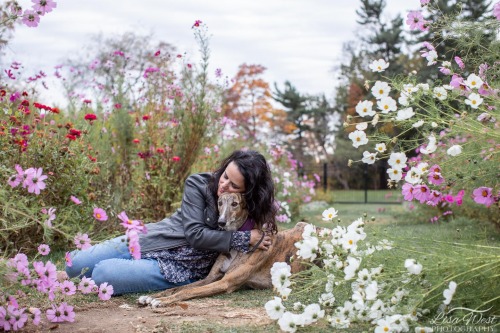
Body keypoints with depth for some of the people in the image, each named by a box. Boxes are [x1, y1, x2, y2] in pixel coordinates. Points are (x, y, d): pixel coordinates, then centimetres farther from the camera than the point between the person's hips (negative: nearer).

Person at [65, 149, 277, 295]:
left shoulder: (252, 209, -9)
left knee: (102, 275, -23)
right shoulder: (198, 184, -11)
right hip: (153, 239, 2)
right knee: (76, 265, -2)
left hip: (179, 268, -2)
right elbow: (195, 234, -17)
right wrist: (243, 239, -22)